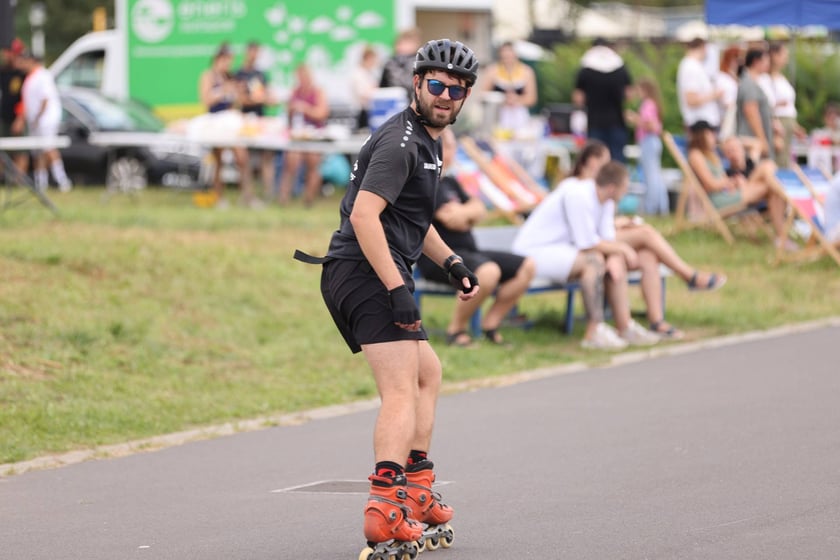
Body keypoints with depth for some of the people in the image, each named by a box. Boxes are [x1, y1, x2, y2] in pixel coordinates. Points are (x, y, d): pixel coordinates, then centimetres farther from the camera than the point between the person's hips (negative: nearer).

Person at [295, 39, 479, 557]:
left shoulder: (428, 141, 20)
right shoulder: (400, 142, -14)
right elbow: (364, 215, -25)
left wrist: (451, 262, 22)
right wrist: (397, 289, -28)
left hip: (377, 276, 11)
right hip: (367, 274, -11)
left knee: (428, 372, 24)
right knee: (402, 389, -19)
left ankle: (417, 494, 28)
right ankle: (386, 513, -31)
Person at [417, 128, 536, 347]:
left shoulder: (450, 182, 21)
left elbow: (480, 211, 14)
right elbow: (451, 218, -17)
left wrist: (464, 213, -8)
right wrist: (470, 210, 4)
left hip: (467, 253, 10)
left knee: (526, 266, -1)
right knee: (488, 271, -37)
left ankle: (490, 322, 2)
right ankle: (456, 329, -19)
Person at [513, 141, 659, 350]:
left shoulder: (605, 198, 4)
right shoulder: (578, 194, -26)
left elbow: (607, 237, 1)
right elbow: (587, 243, -27)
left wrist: (614, 256, -21)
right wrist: (621, 248, -14)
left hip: (561, 248, 10)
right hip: (534, 252, -10)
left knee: (615, 261, 1)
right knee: (594, 260, -28)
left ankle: (625, 326, 1)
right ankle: (594, 333, -28)